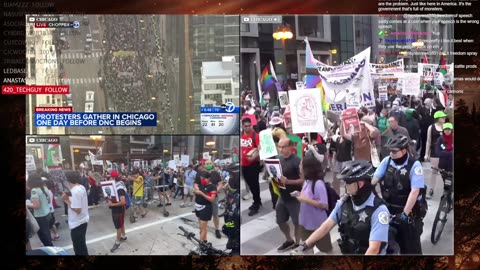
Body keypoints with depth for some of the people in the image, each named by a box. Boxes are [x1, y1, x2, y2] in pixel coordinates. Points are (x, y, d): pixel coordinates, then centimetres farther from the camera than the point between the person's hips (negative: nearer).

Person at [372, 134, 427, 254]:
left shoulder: (414, 165, -17)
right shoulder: (387, 161, -3)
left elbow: (415, 191, -22)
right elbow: (374, 178, -9)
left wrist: (404, 213, -28)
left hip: (410, 213, -4)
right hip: (390, 211, 4)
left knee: (411, 246, 8)